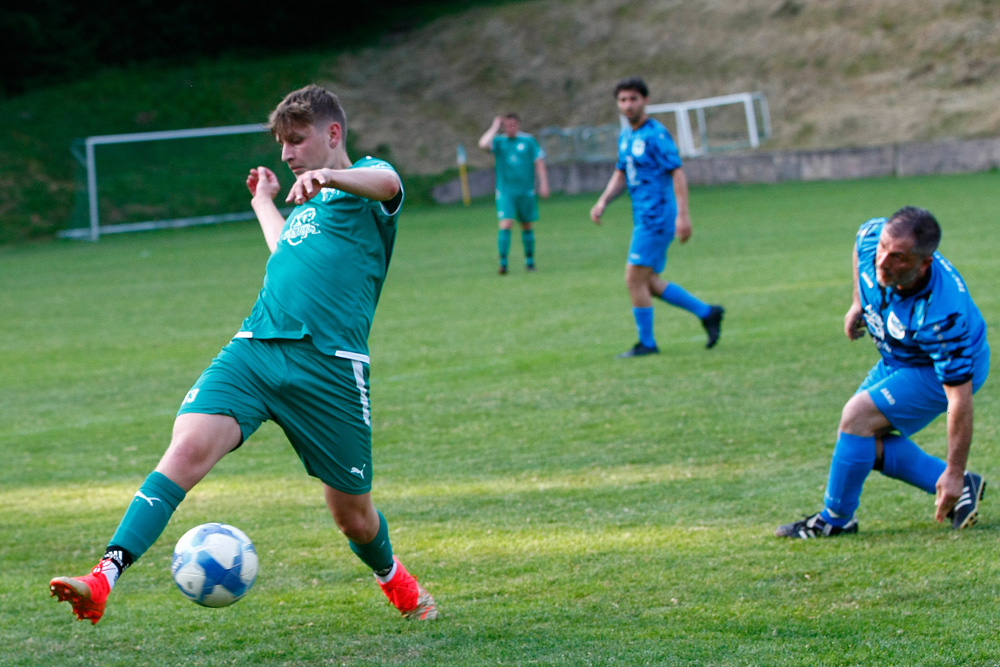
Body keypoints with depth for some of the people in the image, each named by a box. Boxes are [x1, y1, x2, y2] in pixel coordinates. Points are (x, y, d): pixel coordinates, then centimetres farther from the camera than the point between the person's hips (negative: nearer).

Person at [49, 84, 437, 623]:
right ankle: (102, 581, -34)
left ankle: (394, 580, 41)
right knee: (188, 447, -22)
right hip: (253, 349, 5)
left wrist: (327, 176, -40)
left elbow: (387, 183, -20)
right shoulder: (305, 207, 28)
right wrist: (263, 202, 59)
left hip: (329, 362, -5)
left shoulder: (364, 180, 7)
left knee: (351, 513, 6)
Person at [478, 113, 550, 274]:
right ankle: (503, 262, -14)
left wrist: (543, 184, -2)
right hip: (505, 192, -1)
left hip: (526, 191, 1)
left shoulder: (528, 140, 3)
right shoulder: (499, 141, 3)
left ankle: (529, 260, 22)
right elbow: (483, 144, -16)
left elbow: (539, 162, 4)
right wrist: (495, 128, -8)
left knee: (527, 226, 9)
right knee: (505, 225, -14)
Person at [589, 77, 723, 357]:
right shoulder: (626, 136, 14)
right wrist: (603, 202, 5)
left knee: (634, 280, -7)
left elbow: (678, 173, -17)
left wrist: (683, 215, -23)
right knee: (649, 283, 12)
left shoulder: (656, 134, -13)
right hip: (643, 217, 9)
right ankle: (706, 312, 20)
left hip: (656, 217, -9)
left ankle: (646, 343, 3)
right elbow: (621, 174, 22)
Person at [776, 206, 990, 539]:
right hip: (897, 360, 8)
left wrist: (955, 471, -30)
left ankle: (835, 518, 0)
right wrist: (858, 303, 8)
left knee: (858, 416, -20)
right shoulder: (871, 237, -26)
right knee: (866, 442, 5)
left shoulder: (941, 315, -42)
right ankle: (960, 489, 16)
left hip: (941, 369, -8)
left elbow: (960, 396, -34)